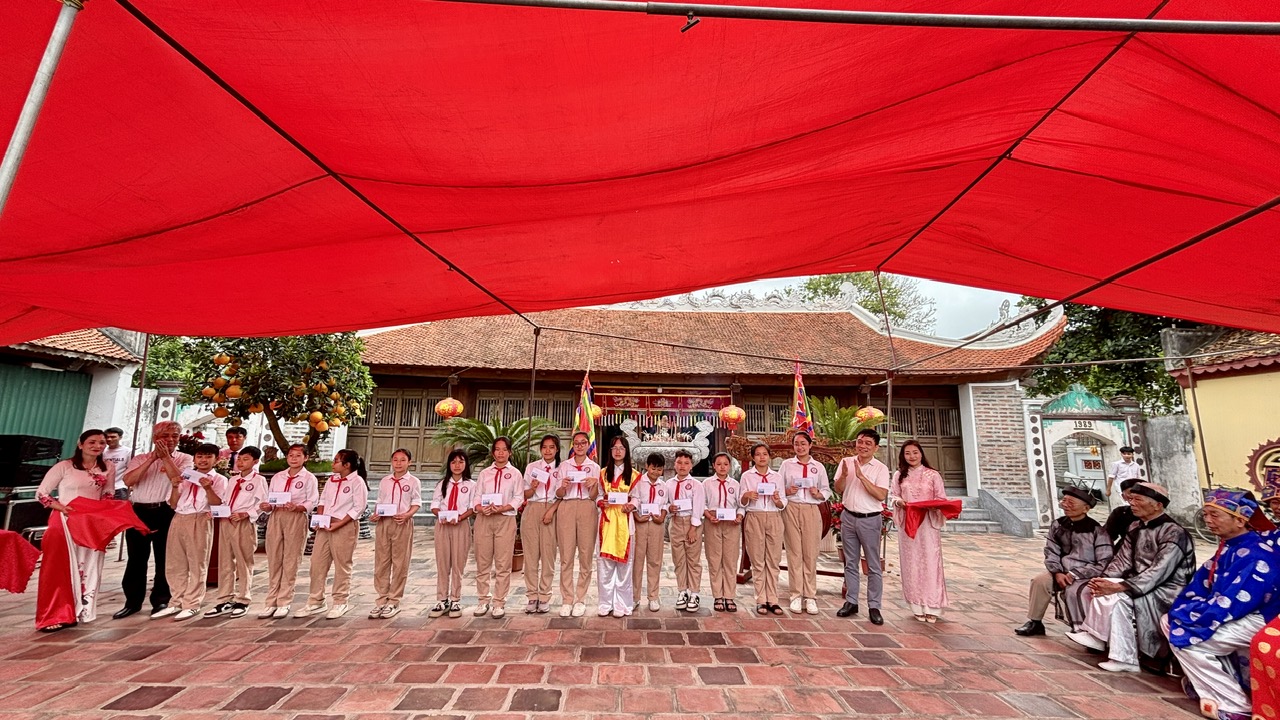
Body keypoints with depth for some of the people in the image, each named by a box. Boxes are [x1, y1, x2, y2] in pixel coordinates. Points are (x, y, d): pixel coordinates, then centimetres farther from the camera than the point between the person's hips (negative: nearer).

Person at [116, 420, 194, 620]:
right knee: (136, 558, 8)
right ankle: (133, 601, 20)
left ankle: (161, 600, 15)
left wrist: (165, 456, -15)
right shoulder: (140, 458, 10)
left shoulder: (185, 459, 3)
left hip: (167, 512, -2)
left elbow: (179, 480, -15)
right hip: (139, 511, 2)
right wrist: (152, 458, -14)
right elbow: (128, 480, -7)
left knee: (164, 558, 4)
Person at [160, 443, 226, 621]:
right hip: (179, 520, 5)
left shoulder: (219, 479, 2)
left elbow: (217, 504, -8)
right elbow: (173, 505, 13)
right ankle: (176, 603, 23)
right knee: (175, 564, 11)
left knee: (197, 564, 0)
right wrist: (175, 487, -3)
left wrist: (208, 488, -22)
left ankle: (191, 605, 8)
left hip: (200, 521, -5)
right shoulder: (184, 476, 14)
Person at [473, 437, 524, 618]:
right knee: (482, 562, 6)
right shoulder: (484, 473, 14)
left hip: (505, 519, -2)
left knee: (503, 564, -1)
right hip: (483, 519, 2)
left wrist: (502, 508, -16)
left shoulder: (515, 474, 7)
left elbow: (518, 498, -1)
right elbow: (477, 496, 8)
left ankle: (499, 603, 8)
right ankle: (483, 600, 17)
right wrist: (481, 508, -13)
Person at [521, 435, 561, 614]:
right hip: (532, 510, 1)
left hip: (552, 511, -1)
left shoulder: (561, 469, 5)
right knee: (531, 554, 1)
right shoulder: (532, 467, 10)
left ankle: (544, 597, 7)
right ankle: (531, 596, 8)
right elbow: (526, 495, 10)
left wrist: (551, 511, -12)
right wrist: (532, 488, -11)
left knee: (548, 554, -1)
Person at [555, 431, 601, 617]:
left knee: (585, 556, 1)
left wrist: (594, 484, -15)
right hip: (566, 508, 0)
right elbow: (558, 494, 9)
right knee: (566, 556, -1)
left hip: (587, 509, 0)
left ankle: (580, 600, 10)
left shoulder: (595, 467, 10)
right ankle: (567, 600, 7)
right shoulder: (564, 465, 11)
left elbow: (593, 496, 5)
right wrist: (563, 486, -12)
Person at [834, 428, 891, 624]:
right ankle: (851, 602, 22)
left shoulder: (881, 468, -7)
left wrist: (861, 476, -24)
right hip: (848, 517, 3)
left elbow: (881, 495, -18)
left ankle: (874, 607, 13)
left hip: (870, 520, -3)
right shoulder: (846, 462, 3)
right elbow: (838, 490, 3)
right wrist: (843, 475, -17)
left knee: (873, 565, 5)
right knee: (851, 563, 12)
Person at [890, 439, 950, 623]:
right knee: (911, 564, 5)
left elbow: (942, 499, 2)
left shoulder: (933, 475, 1)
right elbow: (893, 495, 11)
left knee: (930, 563, -2)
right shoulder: (899, 476, 8)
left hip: (928, 523, -2)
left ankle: (931, 607, 9)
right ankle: (917, 607, 15)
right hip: (907, 523, 2)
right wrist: (899, 501, -11)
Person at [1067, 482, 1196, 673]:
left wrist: (1119, 587, -32)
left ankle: (1125, 658, -19)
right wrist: (1104, 580, -13)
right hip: (1140, 585, 8)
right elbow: (1122, 560, 5)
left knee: (1118, 597, -29)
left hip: (1167, 591, -8)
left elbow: (1158, 572, -26)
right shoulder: (1135, 528, 8)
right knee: (1091, 589, -7)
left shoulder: (1173, 533, -17)